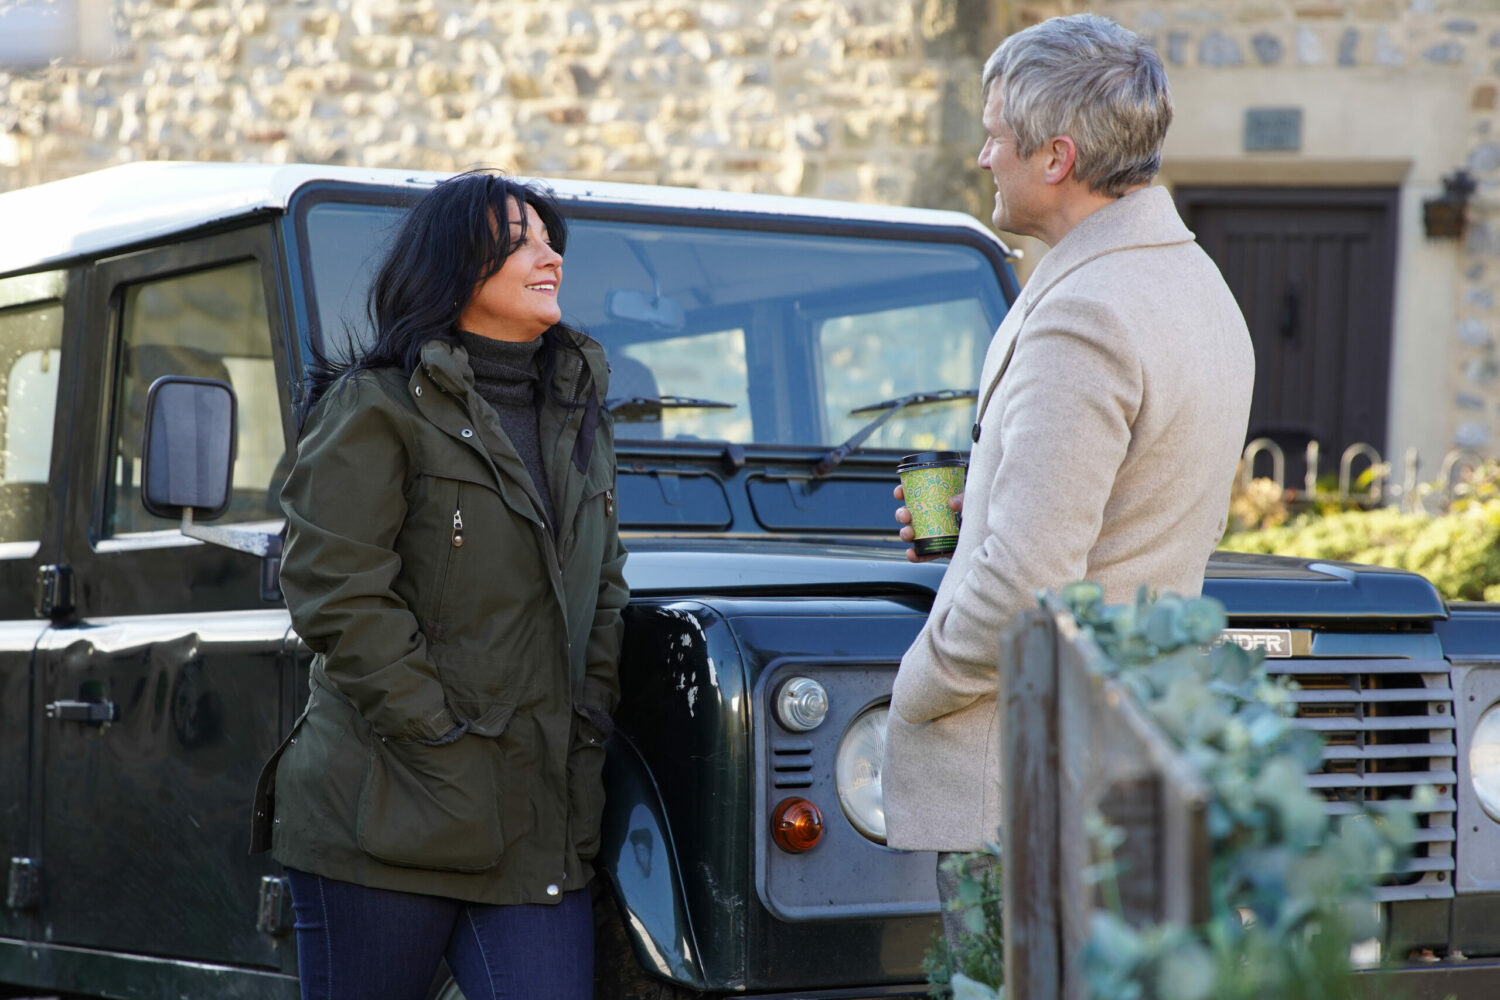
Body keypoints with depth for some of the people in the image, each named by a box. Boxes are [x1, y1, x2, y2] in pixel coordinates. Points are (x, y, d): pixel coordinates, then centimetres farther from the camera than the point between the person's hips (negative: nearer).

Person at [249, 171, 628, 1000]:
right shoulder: (377, 407, -5)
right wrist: (437, 735, -15)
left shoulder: (578, 416, 17)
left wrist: (586, 730, 5)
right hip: (388, 821, -5)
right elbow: (335, 589, -13)